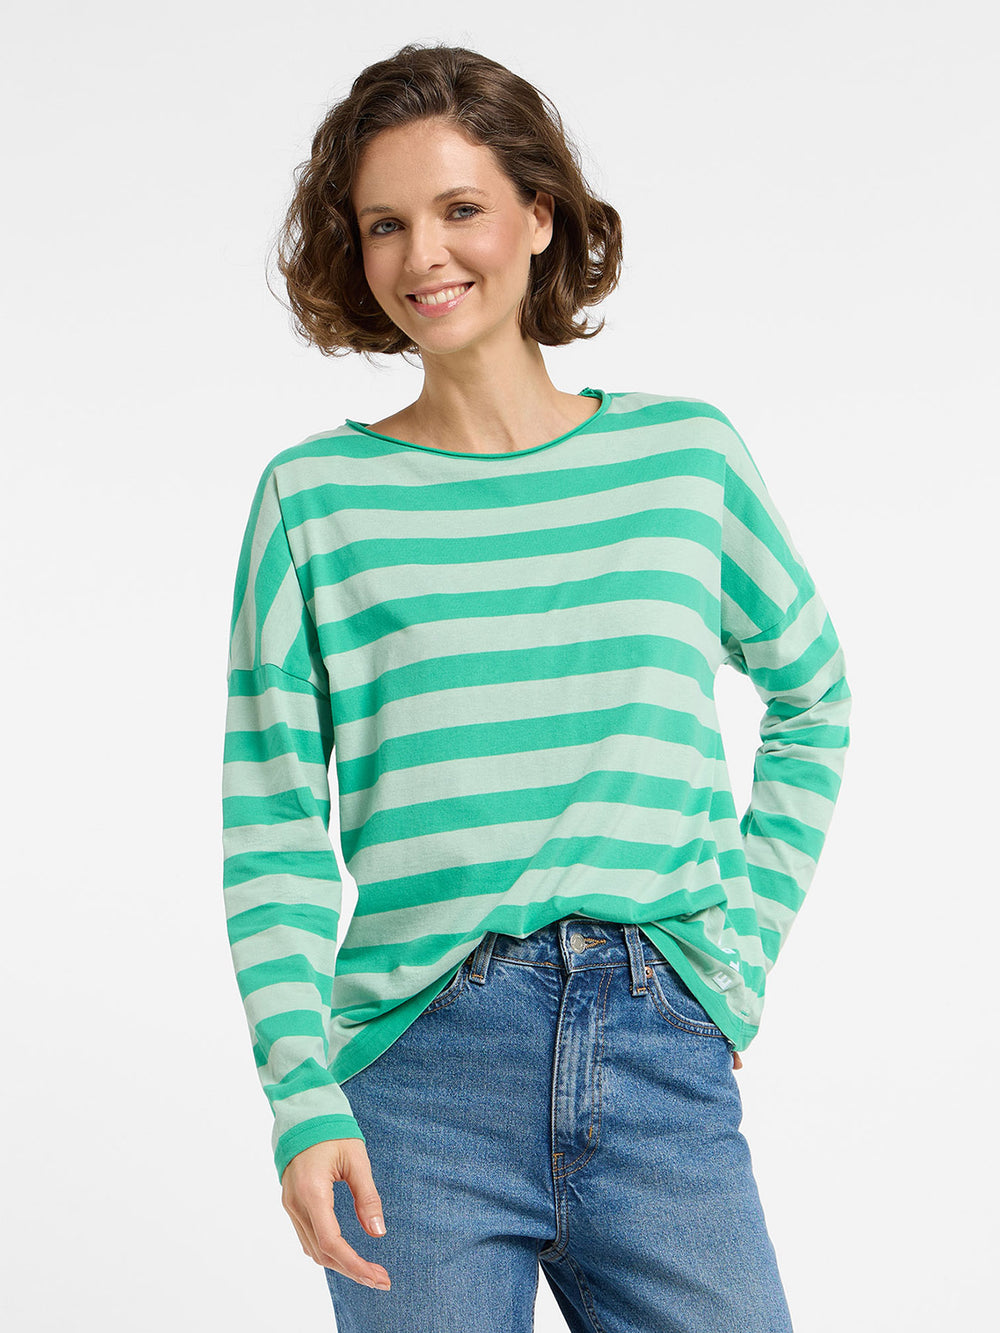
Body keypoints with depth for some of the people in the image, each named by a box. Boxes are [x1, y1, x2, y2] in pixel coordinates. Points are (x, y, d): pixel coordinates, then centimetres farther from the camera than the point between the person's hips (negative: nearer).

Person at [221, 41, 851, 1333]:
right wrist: (303, 1099, -10)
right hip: (423, 1076, -1)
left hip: (663, 1054, 1)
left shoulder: (686, 453, 7)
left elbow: (812, 700, 21)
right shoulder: (315, 500, 2)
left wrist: (746, 939, 11)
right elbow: (272, 826, 0)